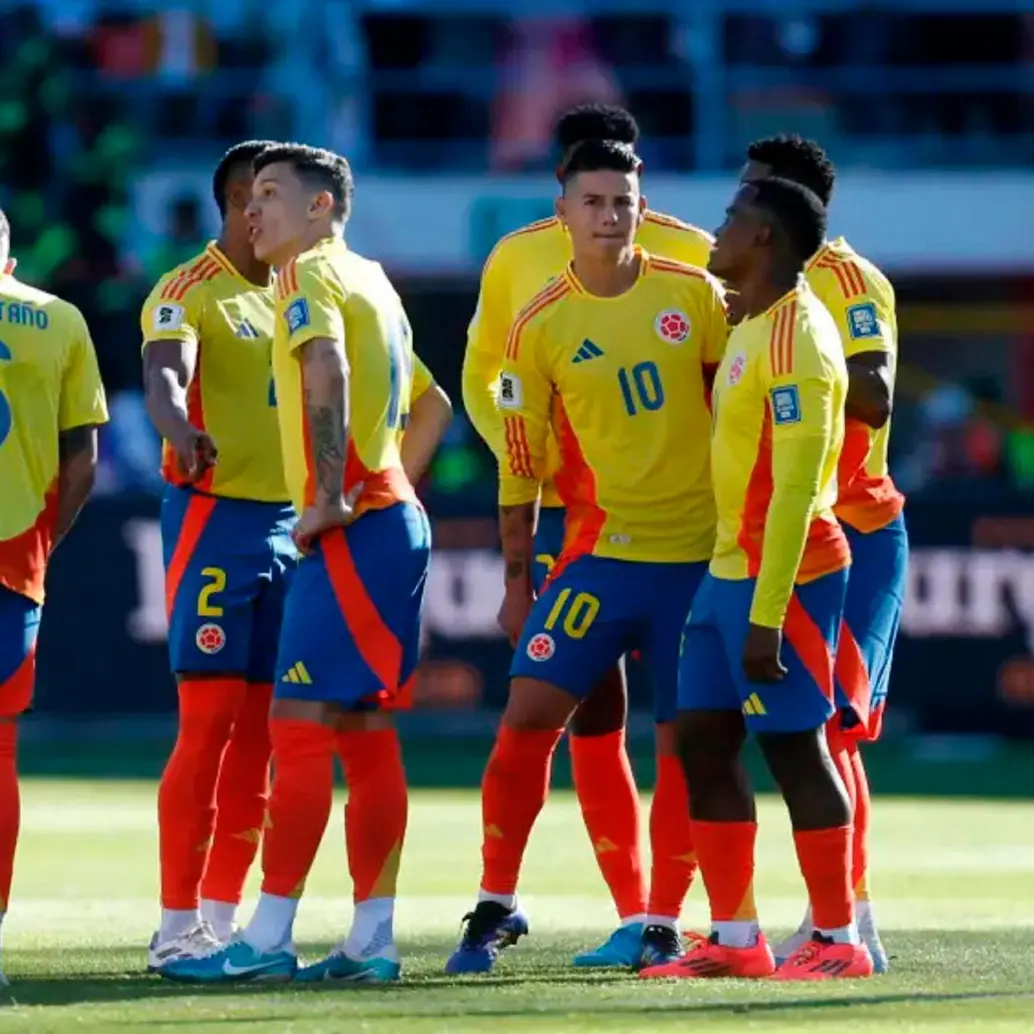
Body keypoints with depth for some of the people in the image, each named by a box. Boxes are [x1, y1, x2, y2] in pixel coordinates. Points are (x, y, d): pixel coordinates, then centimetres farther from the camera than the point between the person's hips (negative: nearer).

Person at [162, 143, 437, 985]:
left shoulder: (311, 273, -9)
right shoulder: (372, 281, 20)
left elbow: (325, 364, -29)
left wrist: (330, 495, -27)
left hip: (352, 529, -10)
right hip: (394, 515, 10)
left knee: (299, 725, -9)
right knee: (364, 729, 10)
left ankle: (267, 939, -11)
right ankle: (373, 938, 10)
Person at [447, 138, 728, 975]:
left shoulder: (696, 296, -1)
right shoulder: (541, 326, -3)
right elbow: (521, 466, 2)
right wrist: (518, 581, 3)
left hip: (702, 554, 1)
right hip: (600, 551, -1)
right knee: (529, 711, -10)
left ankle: (664, 920, 12)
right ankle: (496, 906, 1)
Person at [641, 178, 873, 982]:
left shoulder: (796, 340, -17)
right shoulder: (751, 328, 14)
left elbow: (795, 488, -21)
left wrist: (766, 616, -23)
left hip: (784, 573, -10)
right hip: (730, 568, 10)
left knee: (793, 745, -5)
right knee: (705, 741, 8)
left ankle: (838, 940, 2)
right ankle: (735, 939, 11)